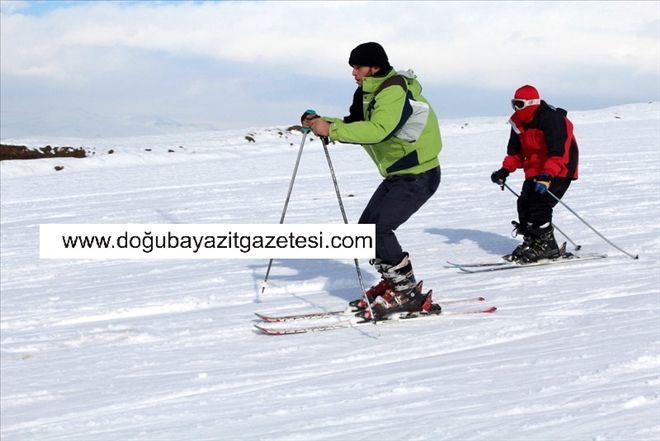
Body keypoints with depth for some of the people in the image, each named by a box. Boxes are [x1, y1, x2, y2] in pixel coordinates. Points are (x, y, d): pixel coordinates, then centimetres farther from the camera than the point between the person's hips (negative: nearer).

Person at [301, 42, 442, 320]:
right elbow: (354, 124, 9)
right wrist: (321, 123, -8)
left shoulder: (394, 91, -22)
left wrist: (331, 130, -39)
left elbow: (377, 130, -36)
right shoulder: (371, 91, 9)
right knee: (367, 227, 7)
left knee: (379, 228, -18)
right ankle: (393, 283, 19)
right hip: (396, 175, 10)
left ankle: (407, 293, -8)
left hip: (419, 176, -10)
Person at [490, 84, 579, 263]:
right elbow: (516, 150, 15)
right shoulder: (519, 122, 6)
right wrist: (505, 170, 1)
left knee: (539, 205, -19)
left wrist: (547, 175, -39)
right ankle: (530, 243, 11)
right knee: (524, 204, -1)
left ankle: (547, 247, -9)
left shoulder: (551, 119, -22)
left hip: (559, 171, -9)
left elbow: (558, 152, -29)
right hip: (535, 171, 9)